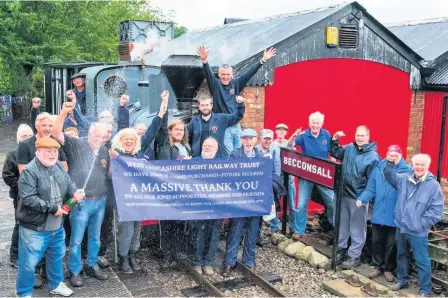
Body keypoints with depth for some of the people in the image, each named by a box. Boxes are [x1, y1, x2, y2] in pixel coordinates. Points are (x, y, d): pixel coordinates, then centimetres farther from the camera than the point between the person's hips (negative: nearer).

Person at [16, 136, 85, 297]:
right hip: (34, 227, -7)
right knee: (29, 262, 3)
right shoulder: (29, 171, -19)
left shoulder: (59, 166, 4)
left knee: (57, 256, 22)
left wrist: (75, 192, -15)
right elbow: (28, 198, -25)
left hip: (56, 225, 7)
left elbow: (68, 183, 9)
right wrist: (52, 208, -22)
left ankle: (56, 284, 42)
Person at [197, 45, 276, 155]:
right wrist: (204, 61, -40)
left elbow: (249, 73, 2)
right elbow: (208, 74, -21)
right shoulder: (215, 85, -4)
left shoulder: (236, 84, 5)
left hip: (236, 126, 5)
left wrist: (263, 60, -3)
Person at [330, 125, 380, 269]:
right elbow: (335, 153, 21)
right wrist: (334, 140, 5)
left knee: (357, 228, 4)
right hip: (344, 193, 6)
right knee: (342, 224, 18)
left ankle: (354, 256, 14)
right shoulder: (349, 148, 4)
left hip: (359, 197, -6)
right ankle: (341, 249, 33)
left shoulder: (373, 156, -14)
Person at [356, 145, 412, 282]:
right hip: (378, 214, 3)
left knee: (391, 244, 11)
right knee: (376, 241, 14)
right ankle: (378, 266, 31)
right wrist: (362, 199, -13)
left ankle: (388, 268, 27)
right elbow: (371, 189, 1)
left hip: (396, 216, -3)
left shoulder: (407, 171, -11)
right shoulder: (378, 169, 1)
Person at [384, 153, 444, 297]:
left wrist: (419, 224, -14)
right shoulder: (405, 179, 4)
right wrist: (391, 163, -17)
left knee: (422, 261, 2)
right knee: (401, 256, 20)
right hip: (401, 228, 5)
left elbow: (436, 211, -12)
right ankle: (402, 280, 38)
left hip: (418, 232, -5)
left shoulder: (434, 185, -12)